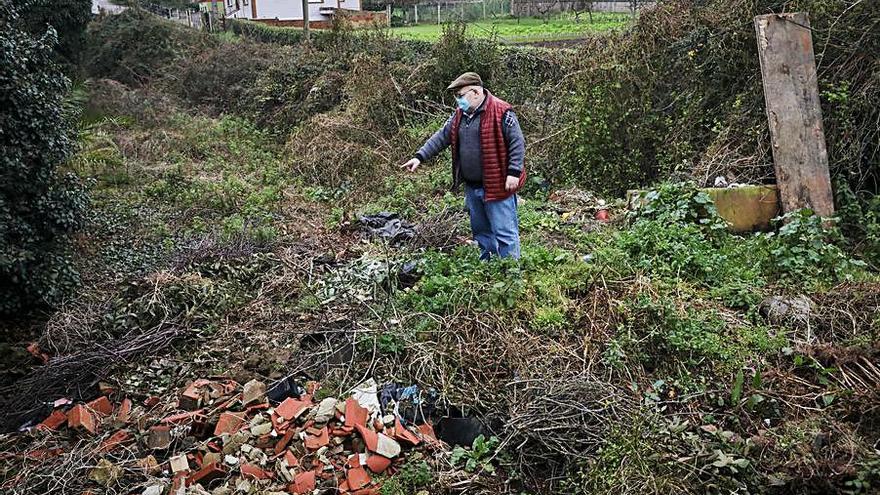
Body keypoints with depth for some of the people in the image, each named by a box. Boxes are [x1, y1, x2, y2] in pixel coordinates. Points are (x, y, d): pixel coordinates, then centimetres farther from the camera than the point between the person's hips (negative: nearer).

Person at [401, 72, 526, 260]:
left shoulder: (500, 112, -12)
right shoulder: (459, 114, 11)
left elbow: (517, 143, -13)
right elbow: (440, 138, 13)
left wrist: (514, 173, -18)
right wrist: (420, 157, 5)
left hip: (497, 186, -8)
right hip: (472, 187, 8)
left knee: (504, 232, -4)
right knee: (480, 231, 18)